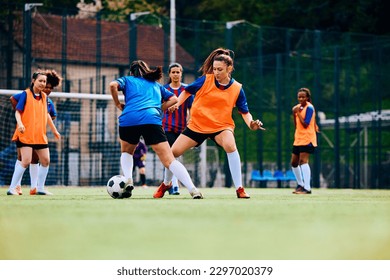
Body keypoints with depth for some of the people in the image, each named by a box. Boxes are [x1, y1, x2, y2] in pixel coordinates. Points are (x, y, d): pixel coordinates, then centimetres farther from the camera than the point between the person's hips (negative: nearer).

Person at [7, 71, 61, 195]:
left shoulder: (44, 96, 12)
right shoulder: (26, 94, -5)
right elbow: (17, 111, -8)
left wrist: (54, 130, 25)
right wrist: (20, 123, -26)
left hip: (40, 135, 7)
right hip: (26, 134, -7)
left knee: (45, 160, 6)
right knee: (26, 161, -16)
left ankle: (40, 189, 19)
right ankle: (12, 189, -8)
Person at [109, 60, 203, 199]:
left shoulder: (128, 80, 25)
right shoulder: (156, 85, 33)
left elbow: (113, 85, 4)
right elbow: (174, 99, 28)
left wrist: (118, 104, 15)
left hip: (128, 120, 0)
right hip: (152, 120, 1)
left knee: (126, 152, 29)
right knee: (169, 160, -6)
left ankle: (128, 181, 5)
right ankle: (192, 189, -22)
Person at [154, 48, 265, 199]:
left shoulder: (237, 88, -8)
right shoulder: (205, 80, -9)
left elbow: (245, 112, -2)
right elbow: (187, 91, 6)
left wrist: (251, 123, -21)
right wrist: (176, 104, -7)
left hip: (222, 126, -2)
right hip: (197, 124, 2)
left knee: (230, 145, -35)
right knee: (174, 152, -1)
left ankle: (239, 189, -26)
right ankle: (166, 184, 31)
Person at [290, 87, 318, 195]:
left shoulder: (309, 108, -11)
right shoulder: (299, 106, 11)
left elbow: (305, 124, -17)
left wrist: (298, 112, -16)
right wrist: (294, 114, -1)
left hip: (307, 139, -9)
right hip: (298, 139, 9)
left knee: (303, 161, -19)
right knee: (294, 163, 13)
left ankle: (307, 188, -22)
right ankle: (300, 185, 29)